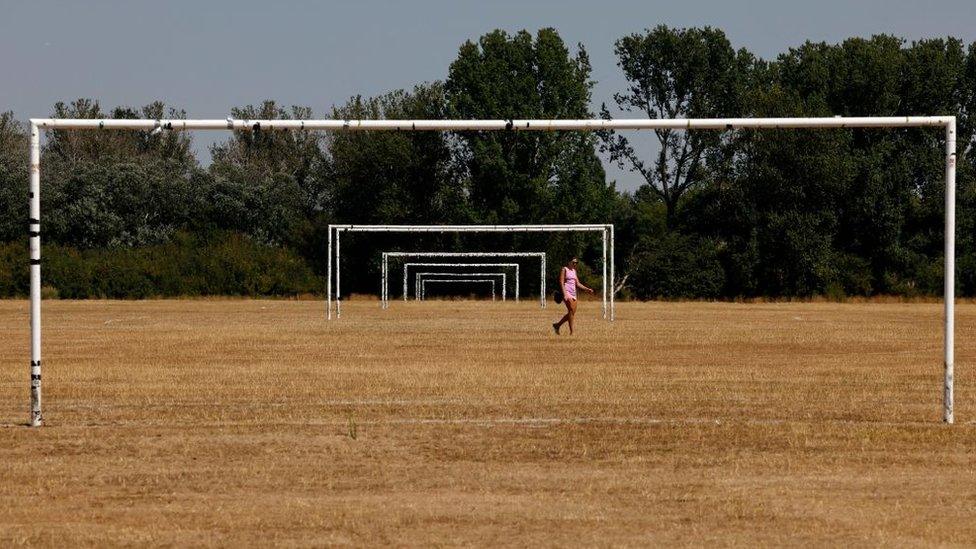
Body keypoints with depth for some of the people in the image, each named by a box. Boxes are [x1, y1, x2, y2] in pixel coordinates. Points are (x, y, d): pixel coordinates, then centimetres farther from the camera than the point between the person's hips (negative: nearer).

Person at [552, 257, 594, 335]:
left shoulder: (574, 271, 19)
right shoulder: (564, 269, -3)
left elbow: (578, 284, 22)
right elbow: (561, 282, -11)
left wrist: (587, 289, 11)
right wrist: (564, 294, -20)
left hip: (573, 293, 8)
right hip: (567, 293, -8)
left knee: (572, 313, 3)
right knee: (572, 311, -17)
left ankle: (557, 325, 19)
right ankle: (571, 332, -17)